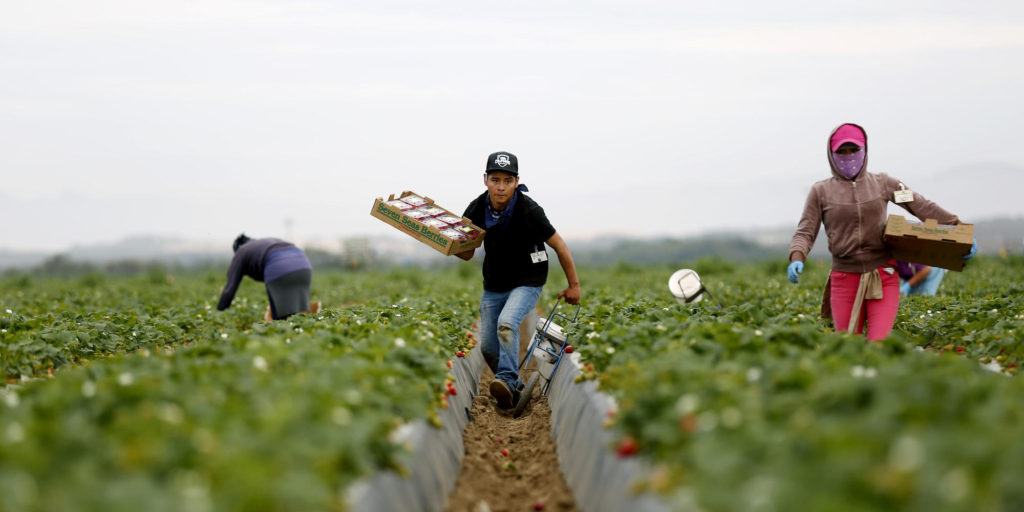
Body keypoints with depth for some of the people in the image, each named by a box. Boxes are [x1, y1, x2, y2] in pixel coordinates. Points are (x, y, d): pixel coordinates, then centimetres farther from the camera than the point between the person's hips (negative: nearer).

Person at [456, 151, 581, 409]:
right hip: (493, 286, 5)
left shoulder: (529, 211, -22)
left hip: (527, 283, -5)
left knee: (506, 324, -33)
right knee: (488, 347, 3)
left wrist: (574, 285, -4)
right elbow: (467, 254, 1)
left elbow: (559, 245, -11)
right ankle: (514, 390, 22)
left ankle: (507, 380, -33)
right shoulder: (477, 210, -8)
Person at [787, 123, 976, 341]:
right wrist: (796, 259, -18)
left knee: (879, 345, -14)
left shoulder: (883, 184, 8)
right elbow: (805, 232, 2)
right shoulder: (821, 191, 6)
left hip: (883, 276, 0)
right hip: (845, 278, 0)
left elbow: (923, 207, 7)